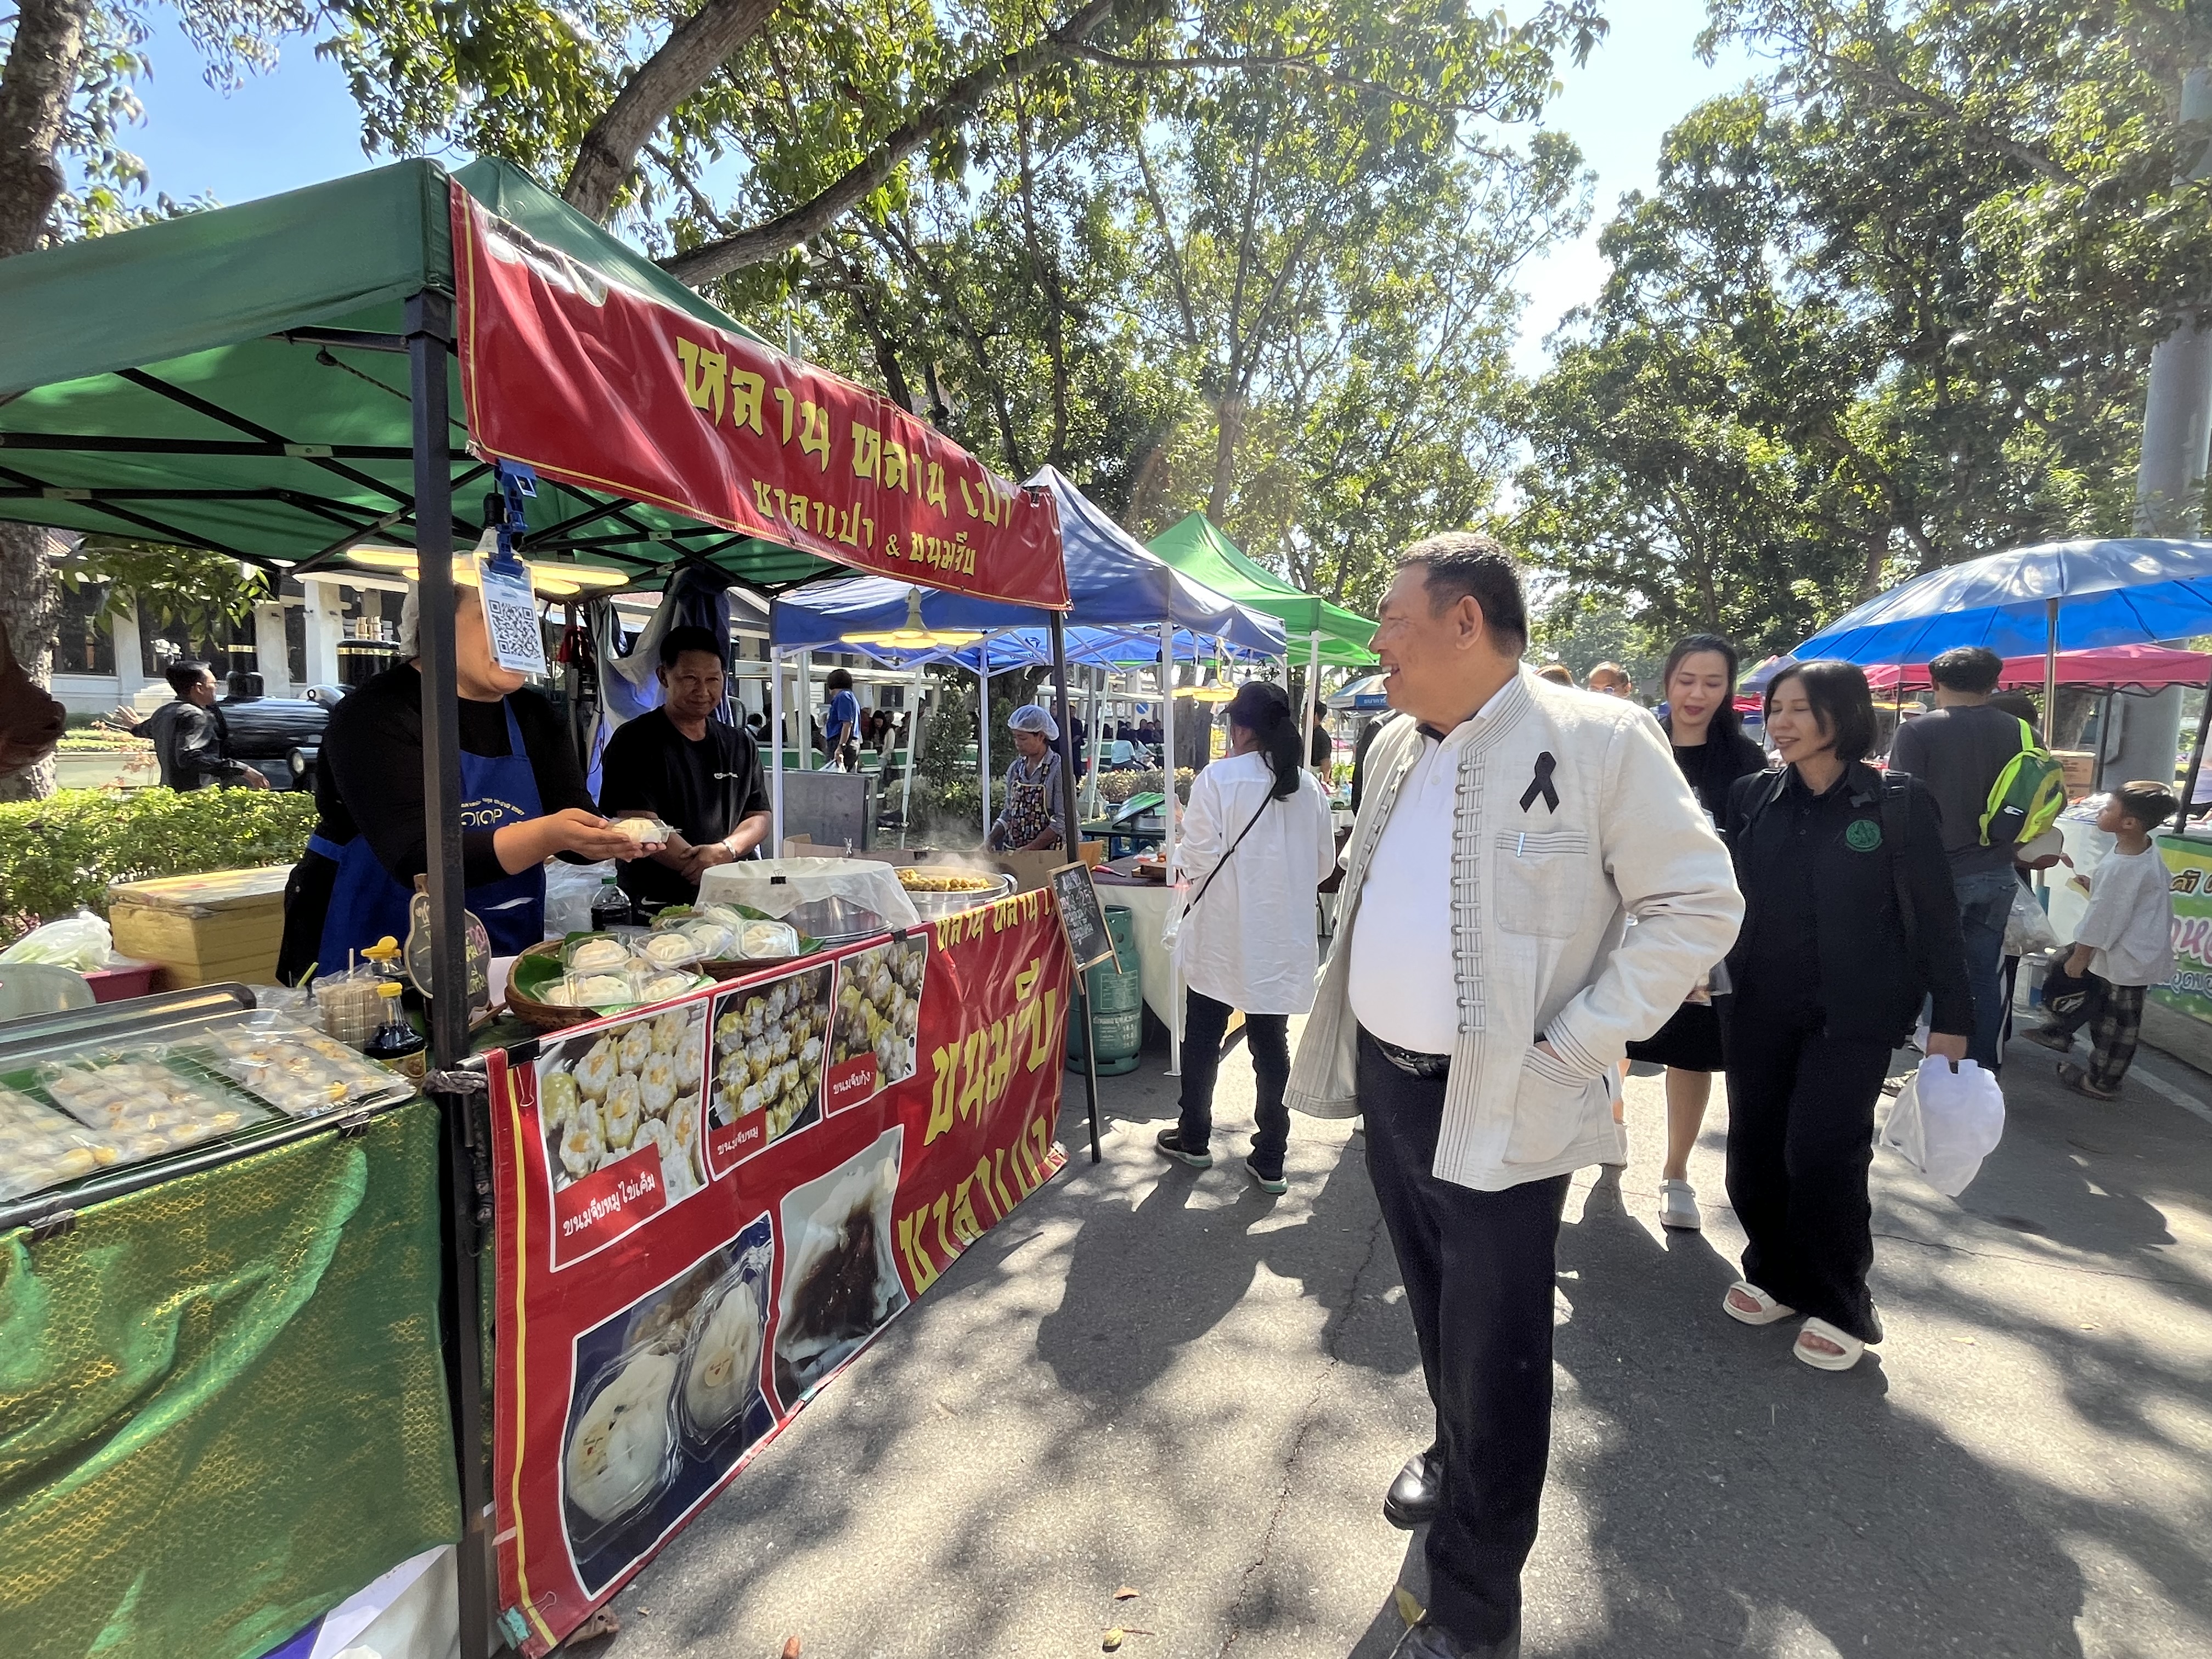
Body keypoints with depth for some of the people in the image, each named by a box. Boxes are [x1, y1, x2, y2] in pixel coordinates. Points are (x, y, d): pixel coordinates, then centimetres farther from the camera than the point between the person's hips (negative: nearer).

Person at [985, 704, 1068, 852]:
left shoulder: (1058, 769, -8)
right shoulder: (1015, 769, 11)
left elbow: (1063, 820, -13)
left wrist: (1030, 848, -17)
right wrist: (990, 840, 3)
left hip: (1048, 855, -5)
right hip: (1013, 853, 5)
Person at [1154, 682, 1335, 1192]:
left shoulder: (1218, 778, -14)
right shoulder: (1308, 785, 0)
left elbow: (1197, 859, -14)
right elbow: (1324, 862, 7)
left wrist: (1185, 854, 8)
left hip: (1222, 935, -3)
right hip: (1282, 939, 4)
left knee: (1203, 1039, 14)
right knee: (1272, 1045, 12)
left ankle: (1194, 1139, 30)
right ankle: (1270, 1160, 19)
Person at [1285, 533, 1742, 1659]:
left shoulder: (1596, 739, -14)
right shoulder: (1393, 748, 7)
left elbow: (1699, 905, -12)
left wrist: (1570, 1047, -16)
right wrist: (1349, 1038, 10)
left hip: (1499, 1104, -6)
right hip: (1386, 1080, 7)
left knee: (1495, 1353, 8)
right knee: (1437, 1311, 25)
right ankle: (1456, 1456, 52)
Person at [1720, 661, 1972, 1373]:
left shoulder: (1898, 802, -6)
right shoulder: (1751, 796, 2)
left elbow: (1934, 914, -3)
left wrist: (1951, 1018, -3)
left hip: (1854, 1014, -3)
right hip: (1760, 1007, 3)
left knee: (1823, 1152, -4)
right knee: (1754, 1149, 7)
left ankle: (1838, 1306, 18)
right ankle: (1775, 1274, 30)